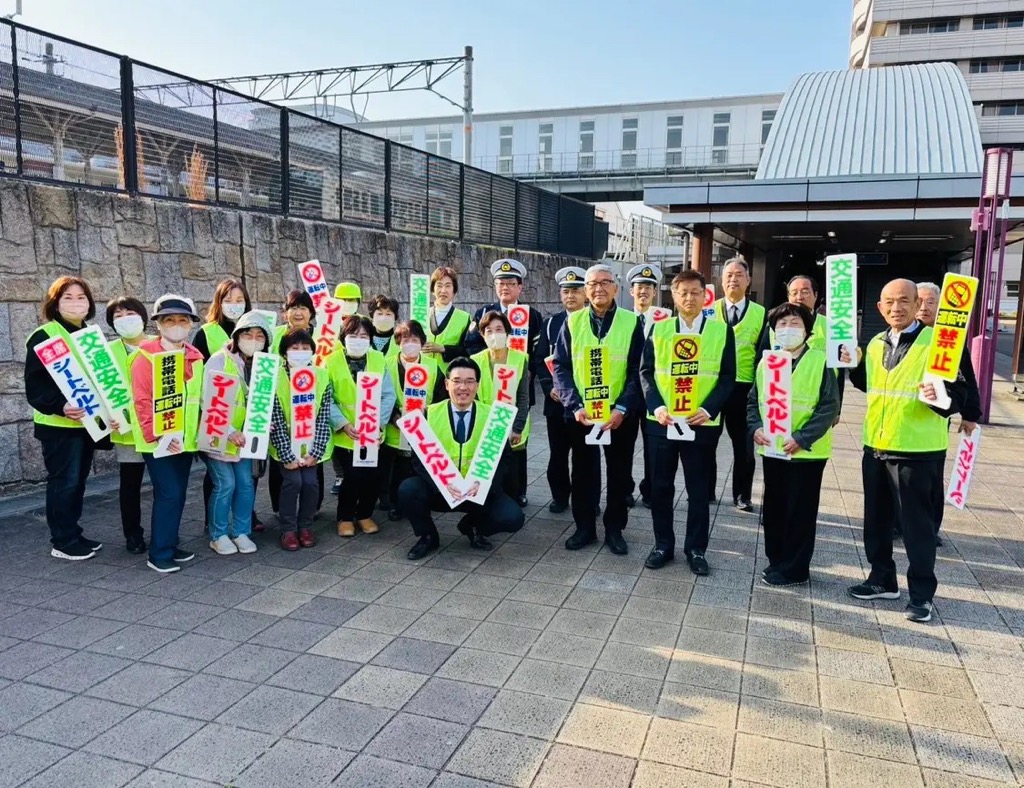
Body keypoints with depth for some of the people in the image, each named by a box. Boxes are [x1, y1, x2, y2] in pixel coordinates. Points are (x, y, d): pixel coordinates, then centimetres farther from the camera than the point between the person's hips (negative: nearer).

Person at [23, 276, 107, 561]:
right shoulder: (44, 337, -10)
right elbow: (35, 385, -15)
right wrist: (60, 406, -29)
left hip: (86, 421, 7)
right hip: (58, 424, -7)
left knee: (78, 480, 13)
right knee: (64, 481, -3)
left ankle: (73, 534, 24)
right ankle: (62, 542, 7)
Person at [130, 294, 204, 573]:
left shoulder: (196, 358, 8)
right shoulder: (146, 356, -9)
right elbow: (142, 401, -14)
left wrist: (198, 431, 6)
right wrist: (155, 435, -21)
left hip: (185, 439, 6)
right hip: (158, 441, -6)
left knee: (179, 493, 12)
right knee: (168, 493, -6)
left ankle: (170, 545, 26)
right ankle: (159, 554, 6)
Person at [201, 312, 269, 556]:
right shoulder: (219, 361, -13)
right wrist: (229, 431, -25)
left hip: (243, 435, 5)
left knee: (246, 483, 4)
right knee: (225, 484, -6)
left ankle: (240, 532, 19)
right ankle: (218, 535, 11)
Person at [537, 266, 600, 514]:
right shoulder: (551, 323, 7)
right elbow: (541, 358, 6)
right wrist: (549, 387, -8)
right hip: (557, 399, 2)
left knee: (588, 452, 7)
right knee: (558, 452, 8)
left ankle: (589, 500, 18)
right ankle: (560, 496, 23)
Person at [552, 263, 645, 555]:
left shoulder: (632, 323, -2)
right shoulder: (572, 322, 2)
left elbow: (638, 371, -4)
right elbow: (560, 367, 0)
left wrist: (622, 408, -16)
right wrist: (575, 405, -12)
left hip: (620, 415, -1)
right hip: (580, 414, 1)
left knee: (619, 474, 9)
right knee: (582, 473, 10)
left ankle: (614, 530, 24)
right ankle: (585, 528, 25)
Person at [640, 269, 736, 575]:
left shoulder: (722, 330, 3)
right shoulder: (658, 329, 6)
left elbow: (728, 377, 0)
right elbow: (646, 372, 4)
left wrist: (709, 409, -15)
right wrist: (656, 406, -12)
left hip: (702, 424, -1)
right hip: (661, 421, 1)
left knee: (698, 490, 8)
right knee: (660, 487, 8)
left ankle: (696, 549, 21)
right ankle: (663, 545, 23)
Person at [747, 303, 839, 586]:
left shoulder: (821, 361, -7)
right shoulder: (766, 362, 8)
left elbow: (830, 406, -11)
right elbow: (753, 400, 12)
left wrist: (802, 438, -20)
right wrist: (755, 427, -7)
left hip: (806, 451, -5)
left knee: (800, 510, 3)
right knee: (773, 508, 14)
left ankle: (794, 569, 14)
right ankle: (776, 561, 29)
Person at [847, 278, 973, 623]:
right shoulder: (876, 344, 9)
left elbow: (958, 395, -14)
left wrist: (939, 395, -34)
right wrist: (854, 365, 7)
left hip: (918, 451, -7)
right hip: (876, 447, 7)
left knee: (917, 523, 2)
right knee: (876, 519, 16)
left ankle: (922, 593, 15)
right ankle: (882, 579, 31)